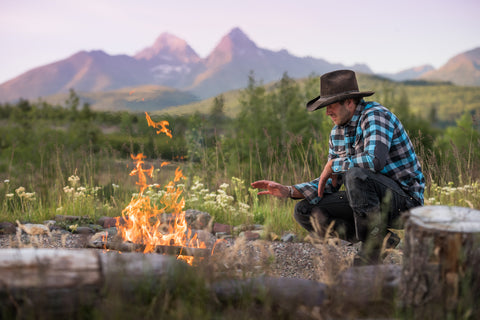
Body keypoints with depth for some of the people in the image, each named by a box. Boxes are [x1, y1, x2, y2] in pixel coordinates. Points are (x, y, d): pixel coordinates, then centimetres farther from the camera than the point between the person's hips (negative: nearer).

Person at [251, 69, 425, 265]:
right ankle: (380, 239, -2)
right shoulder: (338, 132, 8)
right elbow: (330, 183, 9)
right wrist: (288, 191, -6)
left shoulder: (375, 115, -17)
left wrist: (333, 165, -20)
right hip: (371, 200, 8)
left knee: (355, 175, -37)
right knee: (305, 211, -2)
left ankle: (371, 251, -20)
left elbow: (375, 160, -36)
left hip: (404, 199, -8)